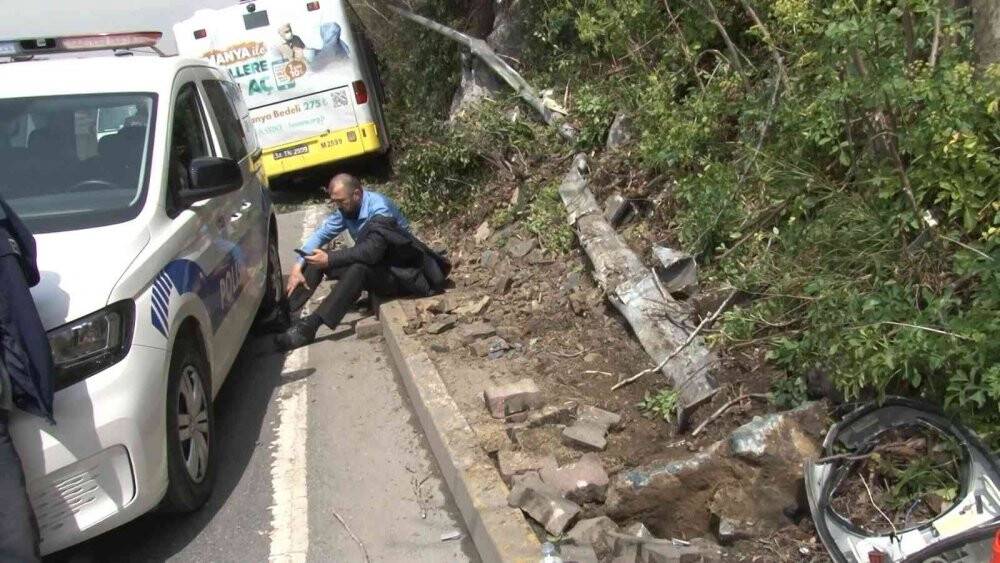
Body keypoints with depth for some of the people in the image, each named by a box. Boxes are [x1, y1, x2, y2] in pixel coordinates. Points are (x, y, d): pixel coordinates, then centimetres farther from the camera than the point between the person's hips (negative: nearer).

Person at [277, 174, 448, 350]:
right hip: (373, 262, 8)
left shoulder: (380, 209, -25)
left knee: (359, 269, -37)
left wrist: (329, 259, -34)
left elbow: (372, 252, -34)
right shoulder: (345, 209, -1)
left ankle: (311, 324, -40)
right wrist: (298, 267, -12)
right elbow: (321, 234, 0)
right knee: (318, 259, -7)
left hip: (400, 272, -8)